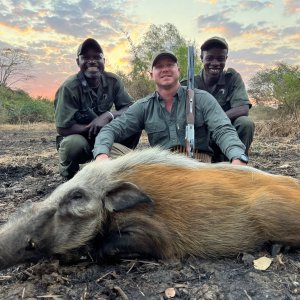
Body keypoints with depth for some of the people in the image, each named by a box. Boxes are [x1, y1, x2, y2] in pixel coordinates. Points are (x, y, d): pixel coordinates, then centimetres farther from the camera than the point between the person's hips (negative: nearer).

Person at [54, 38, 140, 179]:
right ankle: (68, 172, -1)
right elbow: (63, 129, -22)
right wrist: (96, 126, -24)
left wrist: (109, 115, -27)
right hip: (77, 137, -3)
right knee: (75, 143, -37)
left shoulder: (113, 81, -9)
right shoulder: (69, 87, -21)